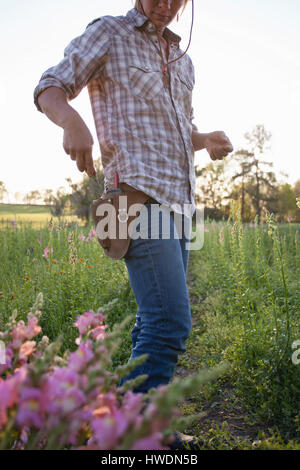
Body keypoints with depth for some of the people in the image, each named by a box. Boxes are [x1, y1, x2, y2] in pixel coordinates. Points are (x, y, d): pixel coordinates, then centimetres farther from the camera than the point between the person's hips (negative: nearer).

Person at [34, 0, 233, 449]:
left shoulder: (182, 60, 25)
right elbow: (49, 89, 0)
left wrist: (208, 139, 7)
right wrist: (72, 121, -23)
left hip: (178, 202, 8)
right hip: (139, 194, -8)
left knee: (157, 319, 10)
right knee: (171, 322, -16)